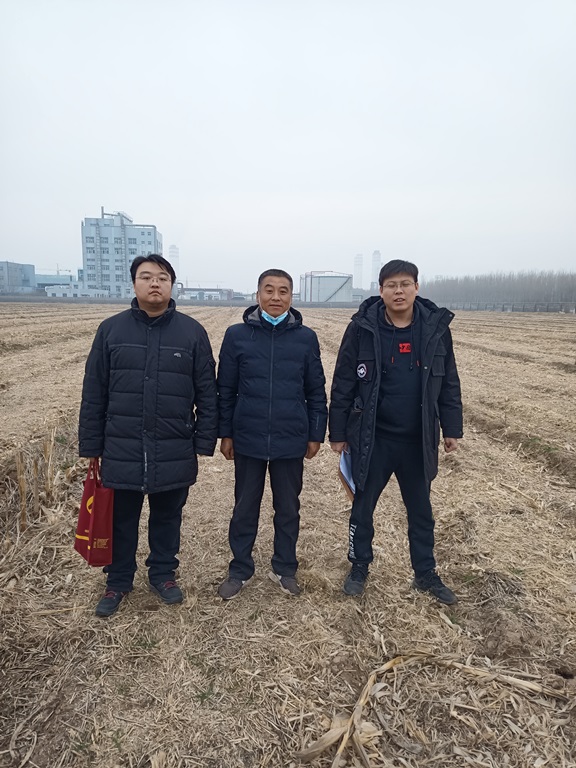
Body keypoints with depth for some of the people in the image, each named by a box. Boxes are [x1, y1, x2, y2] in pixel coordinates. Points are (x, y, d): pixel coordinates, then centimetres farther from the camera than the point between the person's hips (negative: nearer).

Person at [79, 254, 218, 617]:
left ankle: (163, 574, 38)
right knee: (122, 521, 15)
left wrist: (205, 441, -3)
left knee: (167, 519, 16)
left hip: (175, 452, 0)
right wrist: (91, 446, 2)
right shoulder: (111, 329, 1)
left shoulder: (192, 332, -2)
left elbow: (207, 393, 0)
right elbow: (94, 394, 3)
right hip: (122, 449, 1)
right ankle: (118, 582, 35)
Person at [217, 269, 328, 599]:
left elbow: (316, 391, 3)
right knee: (245, 508, 13)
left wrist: (316, 434, 3)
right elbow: (226, 389, 2)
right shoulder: (237, 335, -3)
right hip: (248, 439, 0)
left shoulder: (306, 337, -1)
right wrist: (226, 434, 2)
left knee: (288, 508, 14)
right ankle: (240, 570, 31)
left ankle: (285, 568, 33)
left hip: (291, 440, 1)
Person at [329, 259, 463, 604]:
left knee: (421, 509, 17)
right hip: (372, 438, -2)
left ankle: (426, 573, 36)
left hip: (418, 440, 2)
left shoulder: (436, 327, -3)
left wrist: (452, 429, 4)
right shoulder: (363, 328, -9)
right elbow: (343, 385, -5)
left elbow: (449, 383, 5)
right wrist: (338, 433, -3)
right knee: (363, 505, 13)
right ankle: (360, 566, 34)